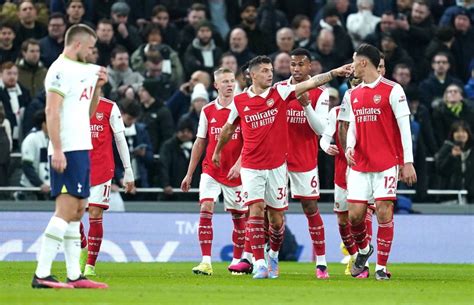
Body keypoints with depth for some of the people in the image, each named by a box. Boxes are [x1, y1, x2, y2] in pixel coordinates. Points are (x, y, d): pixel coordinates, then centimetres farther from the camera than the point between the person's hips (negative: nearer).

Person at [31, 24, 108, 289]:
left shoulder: (81, 70, 19)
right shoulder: (61, 70, -10)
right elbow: (51, 112, -18)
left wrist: (97, 87, 11)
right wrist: (57, 150, -24)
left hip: (81, 148, 10)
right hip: (67, 150, -10)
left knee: (77, 211, 9)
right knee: (66, 210, -14)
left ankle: (74, 275, 11)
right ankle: (42, 274, -16)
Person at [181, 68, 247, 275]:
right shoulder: (208, 111, 5)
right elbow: (200, 143, 12)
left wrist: (239, 164, -21)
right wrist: (189, 174, 12)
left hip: (235, 172, -1)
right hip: (211, 170, 1)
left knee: (239, 216, 6)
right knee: (205, 209, -15)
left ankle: (237, 261, 22)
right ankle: (206, 262, -17)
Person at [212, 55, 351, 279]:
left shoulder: (280, 92, -2)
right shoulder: (240, 101, 0)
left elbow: (310, 83, -12)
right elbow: (228, 129, 17)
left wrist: (334, 73, -24)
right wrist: (217, 151, 29)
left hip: (277, 166, 1)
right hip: (251, 167, -1)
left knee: (276, 217, 6)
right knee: (256, 210, -14)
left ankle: (273, 255, 32)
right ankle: (260, 264, -14)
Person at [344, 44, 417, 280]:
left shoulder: (392, 90, -6)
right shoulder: (354, 94, 12)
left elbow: (405, 127, -6)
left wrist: (408, 162, -10)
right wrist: (349, 147, -3)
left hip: (387, 163, -5)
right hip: (360, 164, 5)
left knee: (384, 213, -7)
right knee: (355, 214, 0)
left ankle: (381, 267, 2)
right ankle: (363, 249, 28)